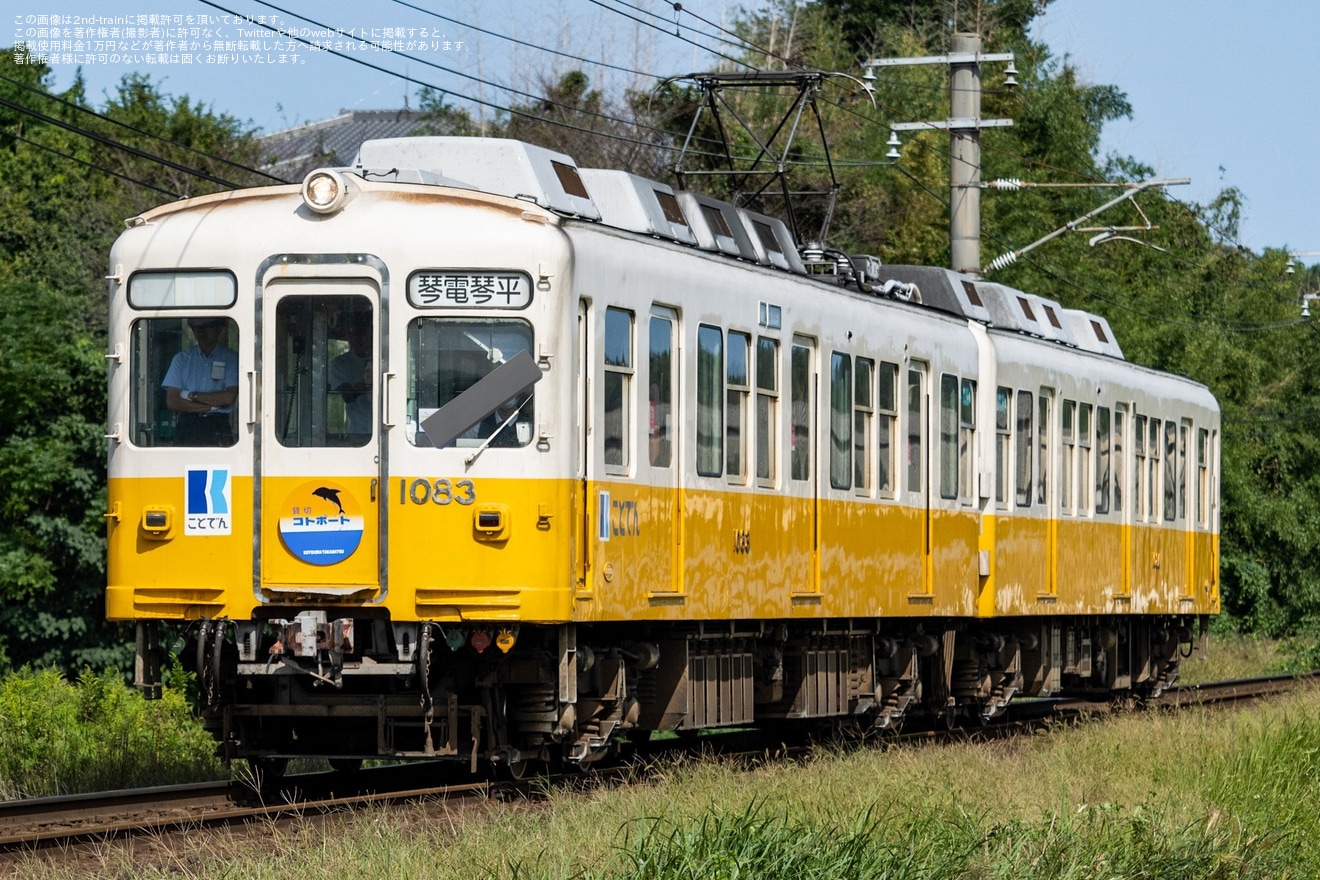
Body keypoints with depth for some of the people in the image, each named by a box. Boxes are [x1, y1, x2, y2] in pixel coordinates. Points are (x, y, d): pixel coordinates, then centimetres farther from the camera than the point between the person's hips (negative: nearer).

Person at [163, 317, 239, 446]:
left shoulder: (231, 358, 6)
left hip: (218, 429, -1)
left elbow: (229, 397, -6)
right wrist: (212, 406, -4)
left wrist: (192, 396, -2)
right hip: (187, 428, 1)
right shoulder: (181, 359, 12)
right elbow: (172, 401, 2)